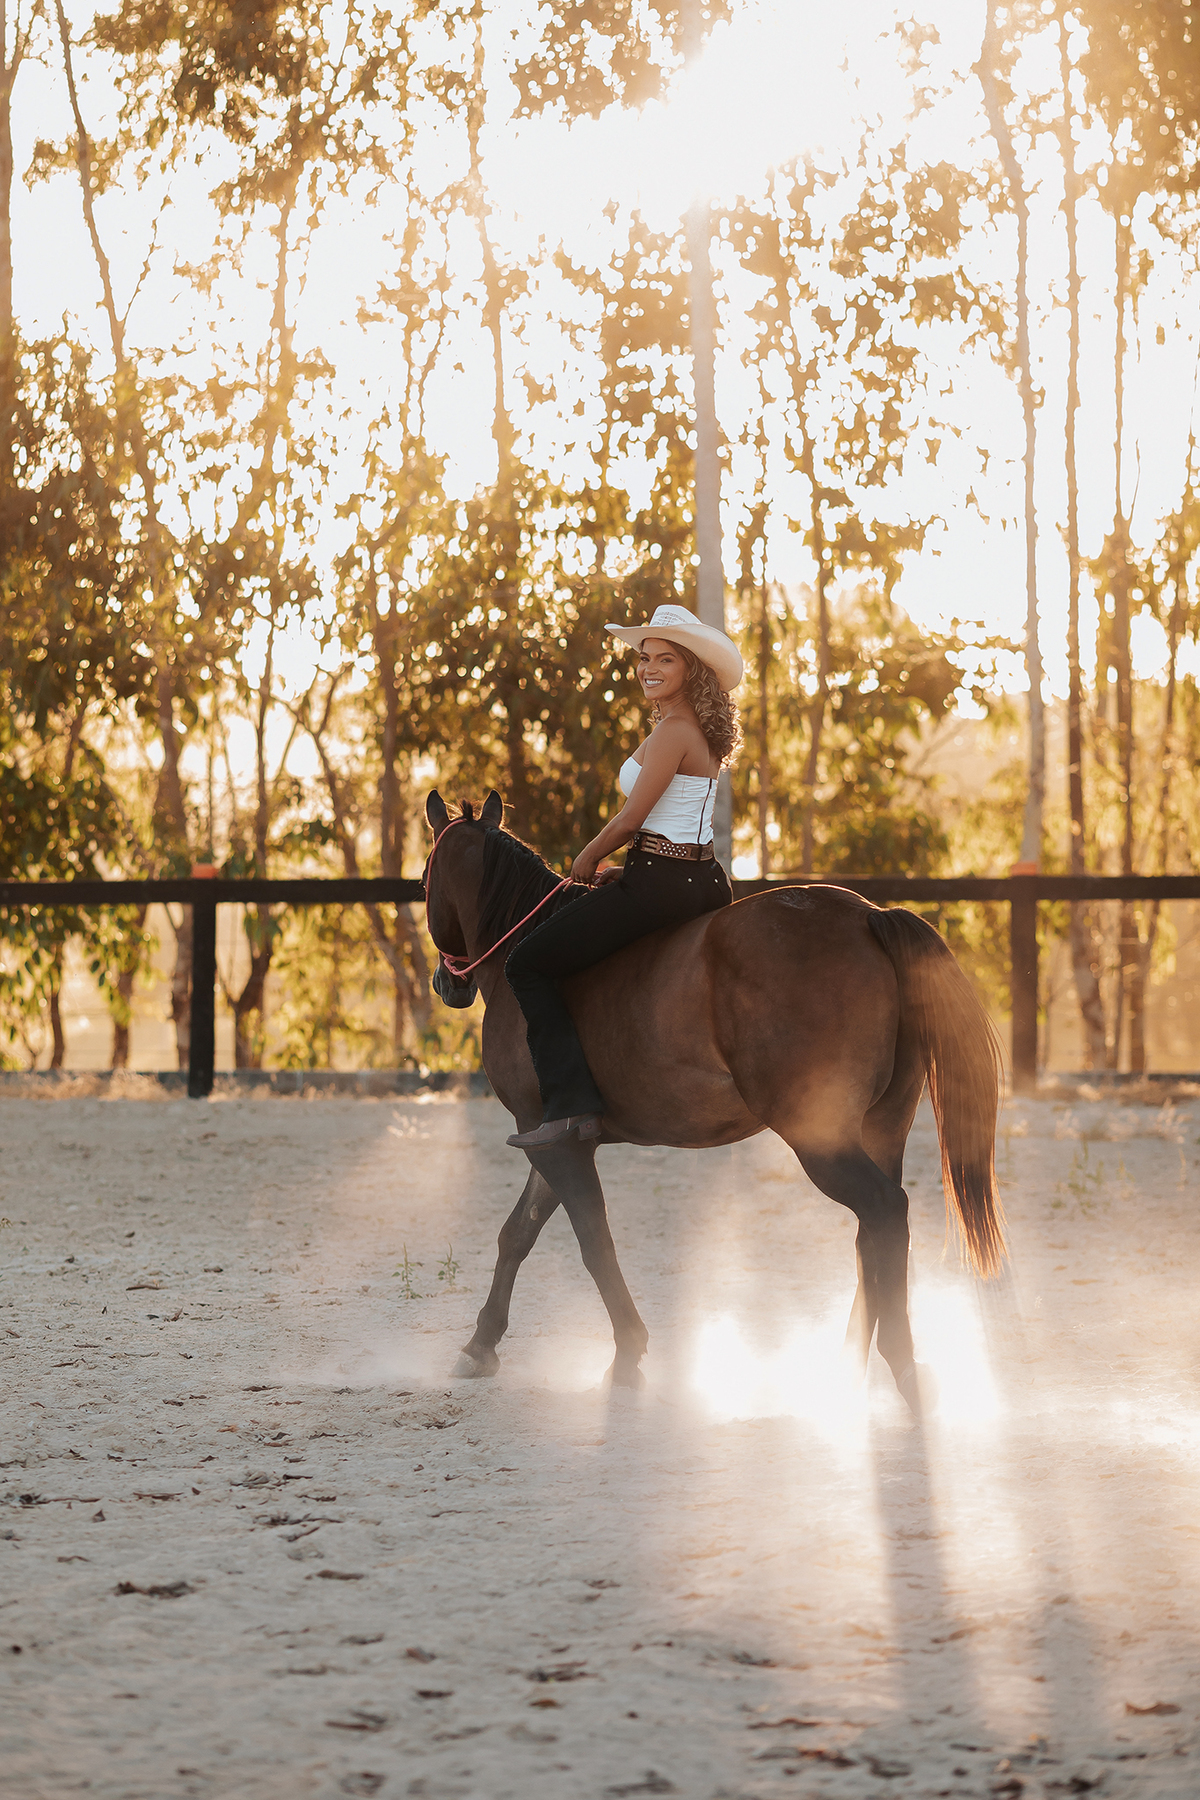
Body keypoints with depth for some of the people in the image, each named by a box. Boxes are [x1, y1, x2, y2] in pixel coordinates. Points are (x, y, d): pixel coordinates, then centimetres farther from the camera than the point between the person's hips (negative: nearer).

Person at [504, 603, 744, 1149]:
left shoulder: (673, 731, -15)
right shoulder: (703, 732, 15)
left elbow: (631, 818, -15)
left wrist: (587, 860, 2)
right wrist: (627, 871, 16)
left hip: (660, 883, -10)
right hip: (703, 881, 10)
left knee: (528, 964, -6)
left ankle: (571, 1103, -15)